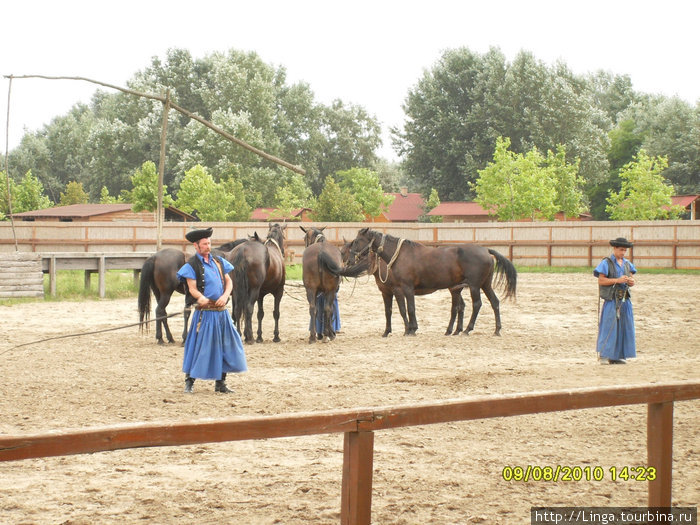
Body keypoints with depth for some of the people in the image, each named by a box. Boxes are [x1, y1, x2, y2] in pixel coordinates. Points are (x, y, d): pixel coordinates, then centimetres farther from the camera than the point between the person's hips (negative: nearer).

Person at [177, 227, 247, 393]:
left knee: (225, 345, 8)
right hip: (205, 312, -6)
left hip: (221, 311, 6)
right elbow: (192, 288, -12)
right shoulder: (192, 265, -5)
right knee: (200, 346, -5)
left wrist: (225, 295, -8)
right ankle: (189, 381, 6)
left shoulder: (218, 261, 12)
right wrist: (201, 298, -33)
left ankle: (220, 383, 18)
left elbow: (229, 281, 11)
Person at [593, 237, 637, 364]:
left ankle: (616, 356, 12)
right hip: (611, 300, -6)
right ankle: (604, 355, -3)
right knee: (609, 326, -8)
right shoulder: (606, 263, -4)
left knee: (623, 327, 5)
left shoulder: (627, 264, 14)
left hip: (624, 301, 6)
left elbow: (631, 280, 17)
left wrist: (631, 281, -8)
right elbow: (601, 281, -10)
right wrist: (617, 280, -18)